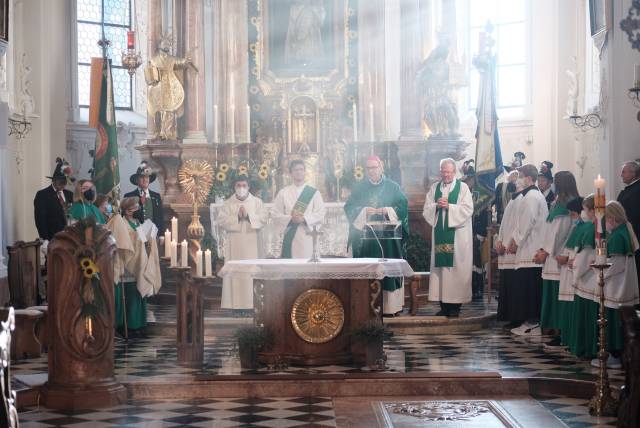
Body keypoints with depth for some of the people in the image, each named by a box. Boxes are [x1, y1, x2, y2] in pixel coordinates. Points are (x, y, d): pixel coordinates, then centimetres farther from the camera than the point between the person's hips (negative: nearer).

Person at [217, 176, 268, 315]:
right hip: (234, 243, 0)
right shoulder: (228, 203, 7)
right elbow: (221, 220, -3)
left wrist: (248, 215, -15)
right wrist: (237, 217, -14)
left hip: (251, 242, 0)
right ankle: (237, 303, -3)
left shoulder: (257, 202, 8)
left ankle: (252, 303, -1)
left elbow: (263, 218, -2)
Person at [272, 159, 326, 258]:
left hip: (308, 236, 0)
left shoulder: (314, 192, 6)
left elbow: (320, 215, 1)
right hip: (290, 236, 0)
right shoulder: (283, 192, 7)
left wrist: (304, 218, -14)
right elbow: (275, 215, 4)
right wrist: (291, 219, -13)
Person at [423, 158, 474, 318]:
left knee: (456, 269, -5)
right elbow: (426, 210, 9)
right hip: (440, 234, 3)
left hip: (458, 234, -3)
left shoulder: (462, 187, 2)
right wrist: (436, 205, -10)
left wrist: (449, 206, -14)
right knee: (441, 267, 1)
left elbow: (468, 210, -8)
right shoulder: (434, 188, 13)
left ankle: (455, 305, 0)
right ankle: (444, 305, 6)